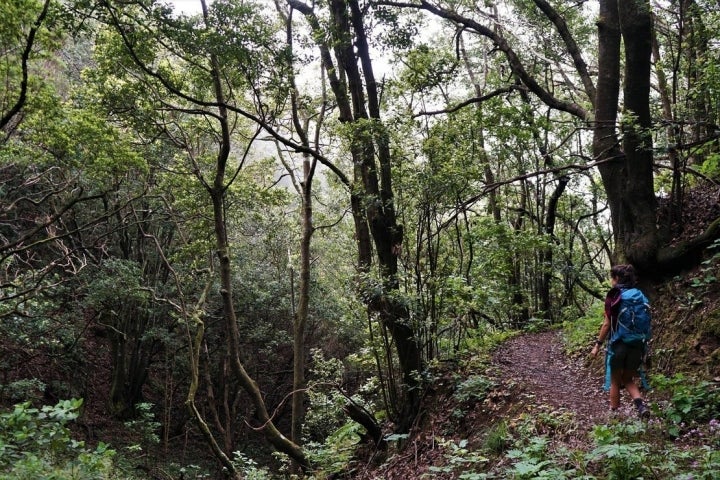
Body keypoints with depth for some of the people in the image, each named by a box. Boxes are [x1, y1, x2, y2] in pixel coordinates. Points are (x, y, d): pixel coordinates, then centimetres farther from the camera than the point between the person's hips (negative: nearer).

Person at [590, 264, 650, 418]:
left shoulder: (613, 296, -9)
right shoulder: (640, 296, 6)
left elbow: (607, 324, -10)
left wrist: (598, 344, -3)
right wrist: (642, 343, 15)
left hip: (618, 344, -5)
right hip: (637, 345, 5)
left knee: (615, 382, 11)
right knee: (628, 380, 17)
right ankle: (641, 404, -7)